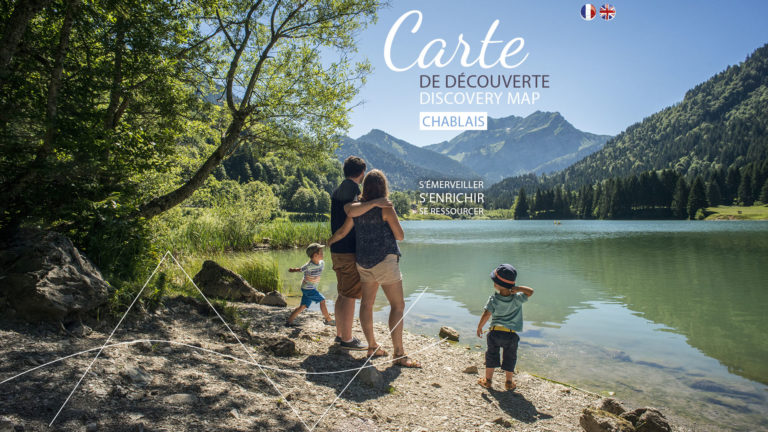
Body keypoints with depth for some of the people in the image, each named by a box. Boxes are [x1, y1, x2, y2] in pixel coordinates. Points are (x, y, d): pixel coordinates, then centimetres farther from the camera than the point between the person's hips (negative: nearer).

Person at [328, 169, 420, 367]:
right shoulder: (385, 207, -12)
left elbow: (342, 232, 8)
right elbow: (400, 235, -8)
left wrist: (329, 241, 27)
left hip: (363, 260, 7)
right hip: (384, 260, -7)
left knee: (367, 303, 13)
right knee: (398, 305, -3)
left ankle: (372, 346, 22)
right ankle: (399, 353, -6)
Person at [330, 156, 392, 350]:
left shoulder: (337, 191, 16)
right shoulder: (351, 188, -12)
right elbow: (351, 210, -31)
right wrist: (374, 202, -34)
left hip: (337, 250, 10)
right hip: (349, 252, -10)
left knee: (343, 294, 17)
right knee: (349, 296, -2)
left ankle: (340, 334, 26)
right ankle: (347, 339, 5)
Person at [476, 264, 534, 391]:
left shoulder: (493, 299, -14)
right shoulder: (516, 299, -12)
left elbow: (486, 315, -14)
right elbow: (530, 292, -2)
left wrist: (479, 327, -1)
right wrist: (518, 288, -17)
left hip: (495, 332, 0)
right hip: (511, 334, 0)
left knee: (491, 355, 16)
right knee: (510, 358, 16)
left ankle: (488, 380, 24)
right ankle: (509, 382, 26)